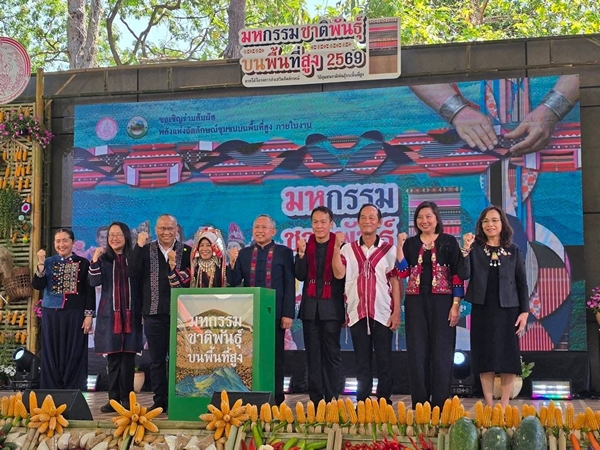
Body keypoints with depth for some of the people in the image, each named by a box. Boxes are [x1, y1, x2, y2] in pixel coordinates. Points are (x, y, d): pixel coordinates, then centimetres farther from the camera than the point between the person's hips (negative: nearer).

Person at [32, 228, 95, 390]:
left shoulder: (83, 263, 2)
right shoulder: (48, 263, 7)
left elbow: (89, 291, 1)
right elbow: (38, 286, -5)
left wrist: (89, 315, -6)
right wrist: (40, 264, -15)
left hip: (75, 314, -2)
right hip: (51, 314, 2)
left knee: (74, 355, -1)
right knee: (52, 354, 3)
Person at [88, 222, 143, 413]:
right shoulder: (104, 259, 6)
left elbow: (141, 285, 5)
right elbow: (94, 282, -6)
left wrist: (143, 311, 0)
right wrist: (95, 260, -18)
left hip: (130, 314, 0)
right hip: (109, 314, 0)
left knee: (128, 358, -1)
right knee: (113, 358, 3)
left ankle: (126, 399, 5)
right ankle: (113, 399, 8)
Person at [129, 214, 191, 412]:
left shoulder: (187, 252, 2)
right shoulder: (145, 251, 7)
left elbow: (190, 281, -4)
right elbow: (133, 273, -7)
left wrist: (175, 266, -18)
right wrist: (139, 246, -12)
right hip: (154, 313, 2)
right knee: (156, 360, 7)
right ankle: (159, 401, 14)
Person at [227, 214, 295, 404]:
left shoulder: (284, 253, 1)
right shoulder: (244, 253, 11)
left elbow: (290, 285, -3)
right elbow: (233, 282, 6)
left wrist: (288, 314, -10)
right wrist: (233, 263, -12)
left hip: (274, 314, -3)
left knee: (274, 358, 4)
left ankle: (276, 400, 10)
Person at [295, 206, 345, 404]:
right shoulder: (306, 246, 8)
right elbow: (300, 276, 1)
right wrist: (301, 254, -10)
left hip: (331, 307, -4)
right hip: (310, 307, 4)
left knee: (332, 355, 1)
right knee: (313, 356, 6)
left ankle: (332, 400, 4)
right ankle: (315, 401, 10)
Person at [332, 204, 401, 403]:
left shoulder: (389, 250, 4)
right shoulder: (348, 249, 8)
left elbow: (395, 281, 2)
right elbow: (339, 274, -4)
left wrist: (397, 312, -3)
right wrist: (336, 247, -9)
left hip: (382, 313, -1)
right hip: (357, 312, 2)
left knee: (384, 361, 2)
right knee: (362, 362, 7)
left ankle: (384, 402, 9)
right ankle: (362, 403, 13)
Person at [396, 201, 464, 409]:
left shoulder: (449, 241, 2)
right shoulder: (410, 243, 10)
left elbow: (457, 275, -1)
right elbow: (402, 272, 0)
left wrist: (456, 305, -8)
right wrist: (400, 246, -7)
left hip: (441, 301, -3)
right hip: (415, 302, 3)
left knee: (441, 352, 0)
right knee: (417, 352, 4)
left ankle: (440, 404, 7)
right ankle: (419, 404, 11)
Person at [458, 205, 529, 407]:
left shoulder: (513, 251, 6)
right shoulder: (475, 249, 4)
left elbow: (522, 283, 5)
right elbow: (464, 275, -10)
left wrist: (524, 311, -2)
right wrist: (466, 249, -21)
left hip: (507, 310, 0)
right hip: (482, 311, 0)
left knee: (508, 357, 0)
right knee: (485, 357, 2)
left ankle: (504, 406, 8)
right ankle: (489, 405, 10)